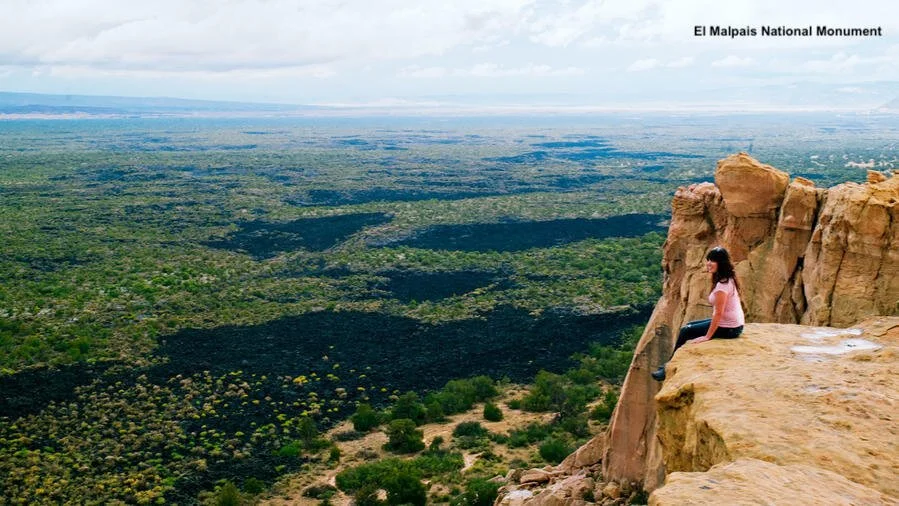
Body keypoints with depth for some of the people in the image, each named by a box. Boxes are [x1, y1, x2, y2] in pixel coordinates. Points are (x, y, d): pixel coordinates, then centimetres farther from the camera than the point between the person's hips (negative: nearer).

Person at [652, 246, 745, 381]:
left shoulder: (722, 284, -24)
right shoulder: (728, 278, 6)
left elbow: (718, 313, -24)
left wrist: (707, 336, -18)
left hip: (729, 328, -10)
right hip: (734, 324, 10)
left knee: (685, 331, -1)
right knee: (689, 326, 18)